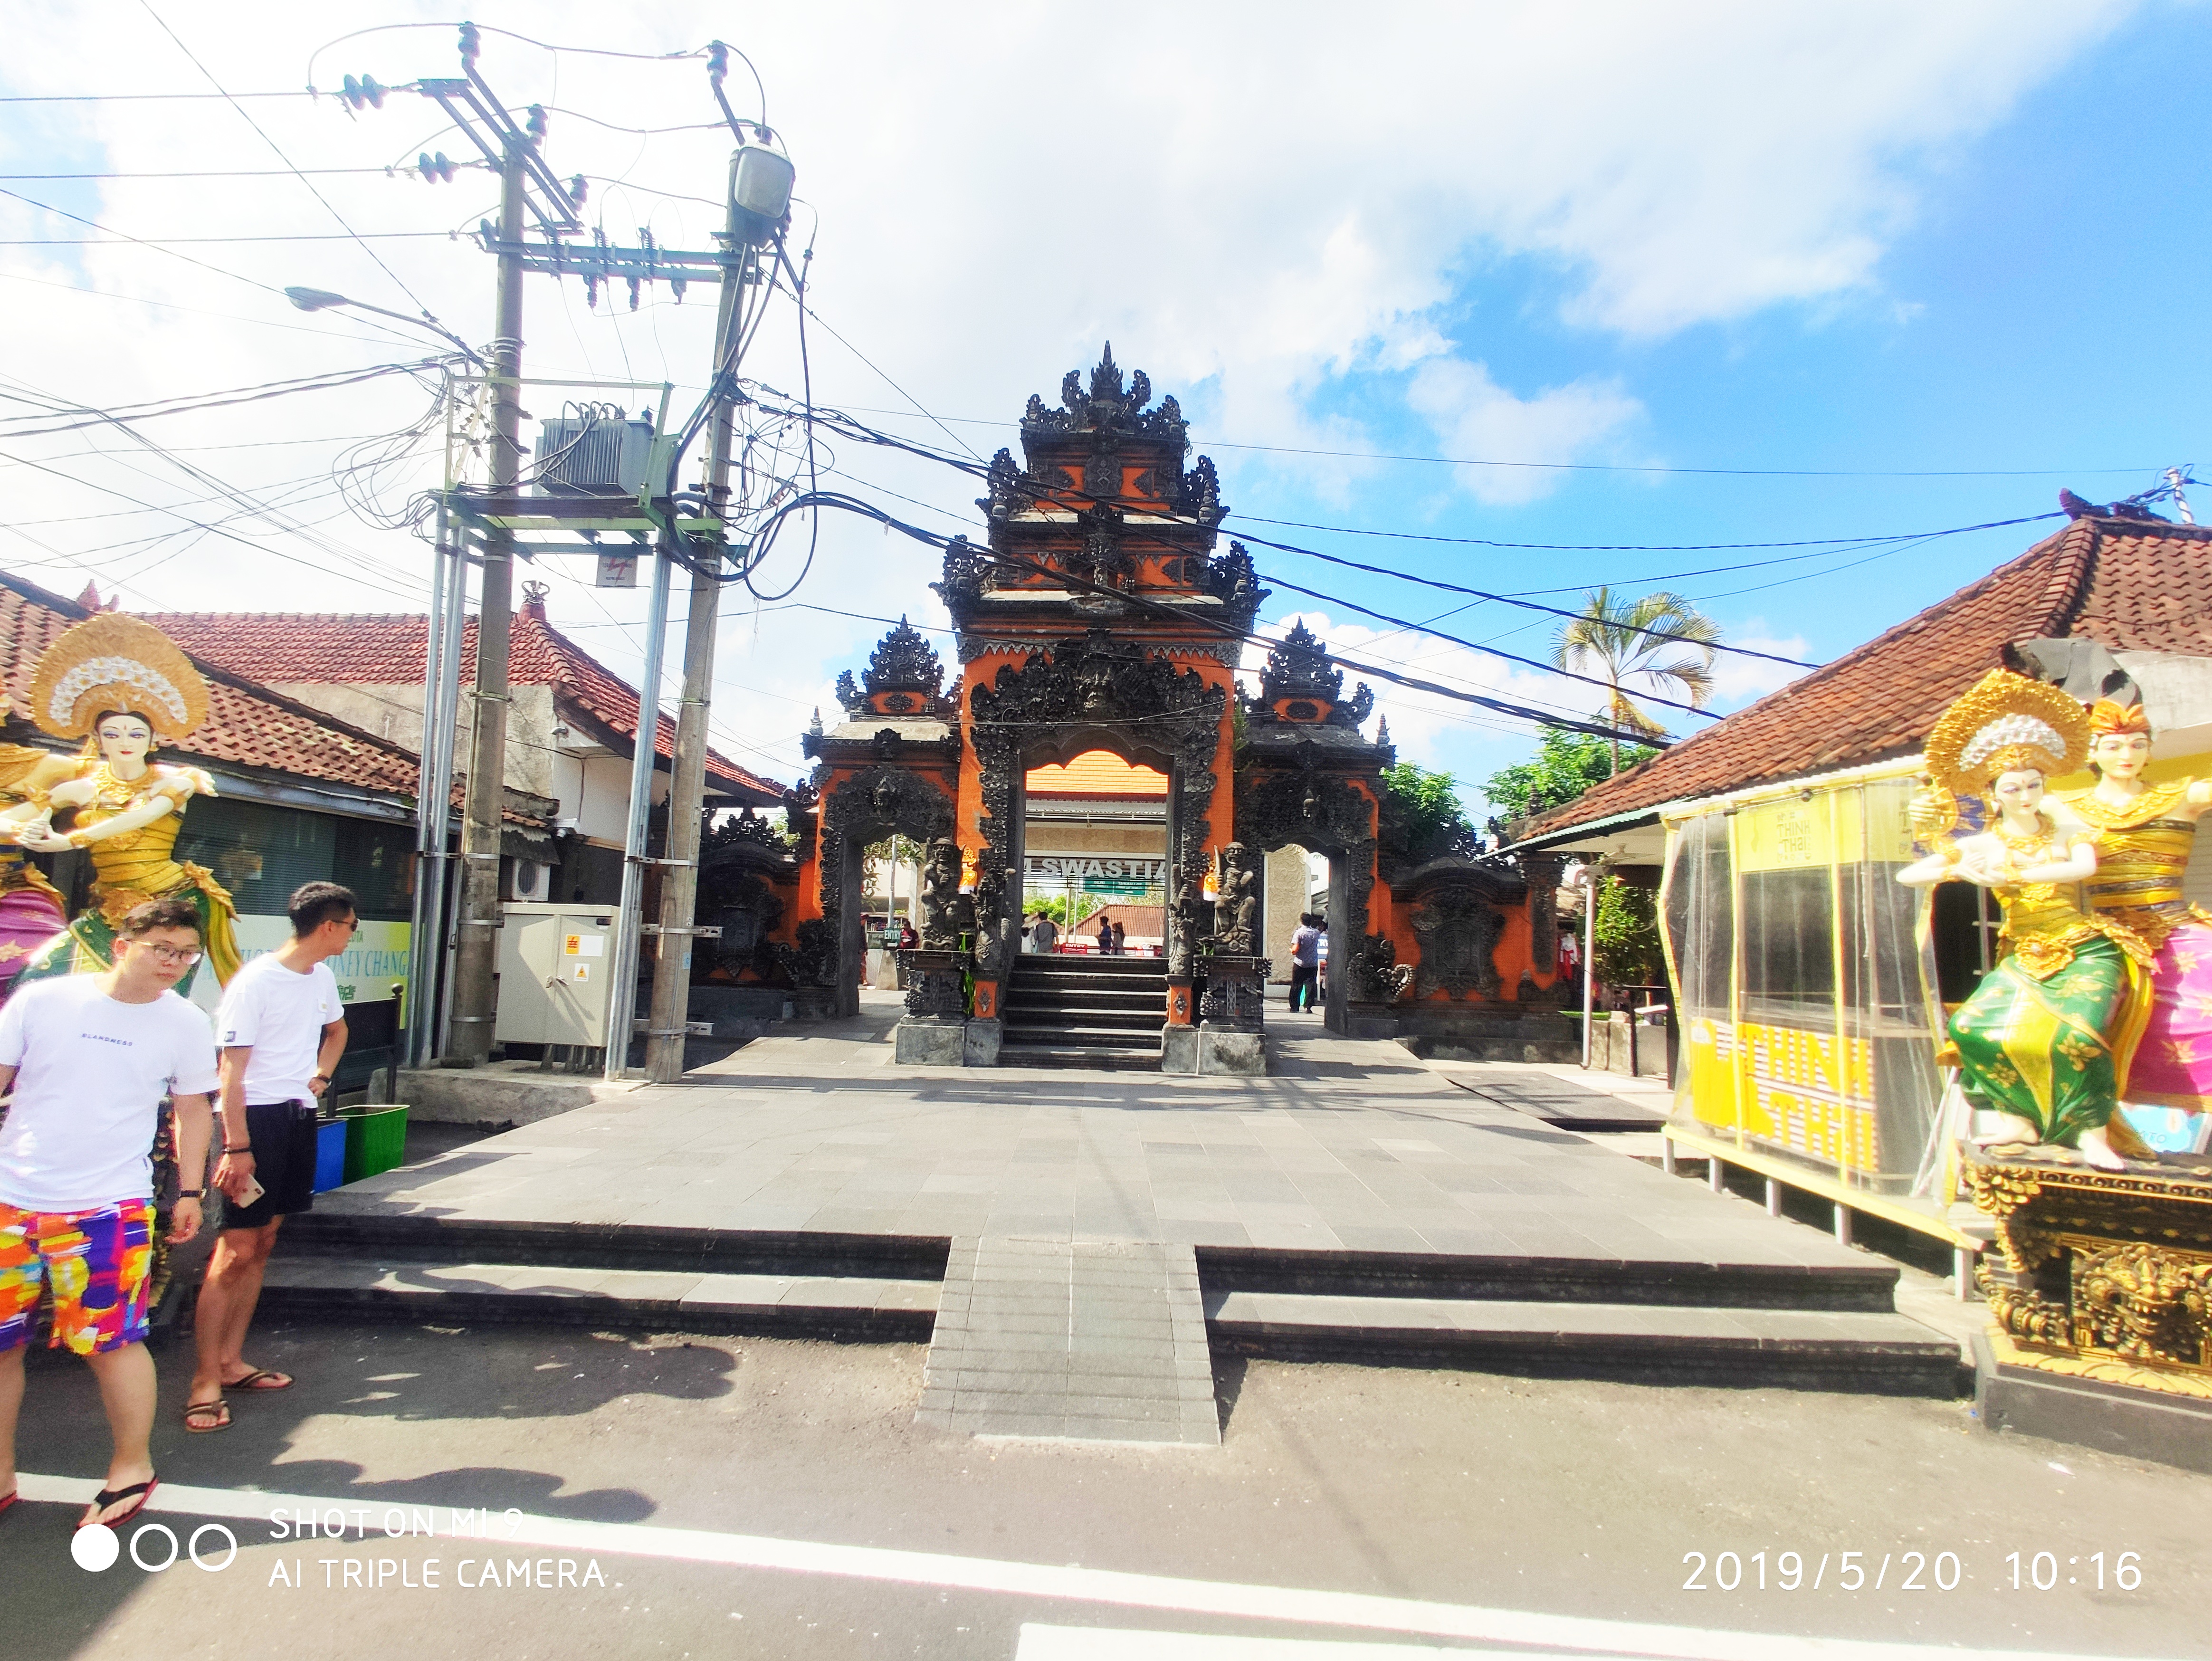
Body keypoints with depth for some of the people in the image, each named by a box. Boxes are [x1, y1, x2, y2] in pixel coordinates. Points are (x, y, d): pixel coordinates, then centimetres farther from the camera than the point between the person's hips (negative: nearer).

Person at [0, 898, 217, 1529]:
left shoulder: (187, 1024, -1)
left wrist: (190, 1193, 6)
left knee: (111, 1341, 2)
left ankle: (132, 1468, 20)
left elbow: (193, 1109, 8)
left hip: (107, 1208, -2)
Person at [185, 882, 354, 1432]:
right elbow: (231, 1071, -16)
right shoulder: (256, 982, -15)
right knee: (236, 1250, -6)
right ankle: (206, 1382, 3)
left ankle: (232, 1363, 22)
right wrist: (237, 1147, -18)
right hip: (257, 1118, -8)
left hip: (299, 1117, 8)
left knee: (262, 1245, 13)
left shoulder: (323, 977, 8)